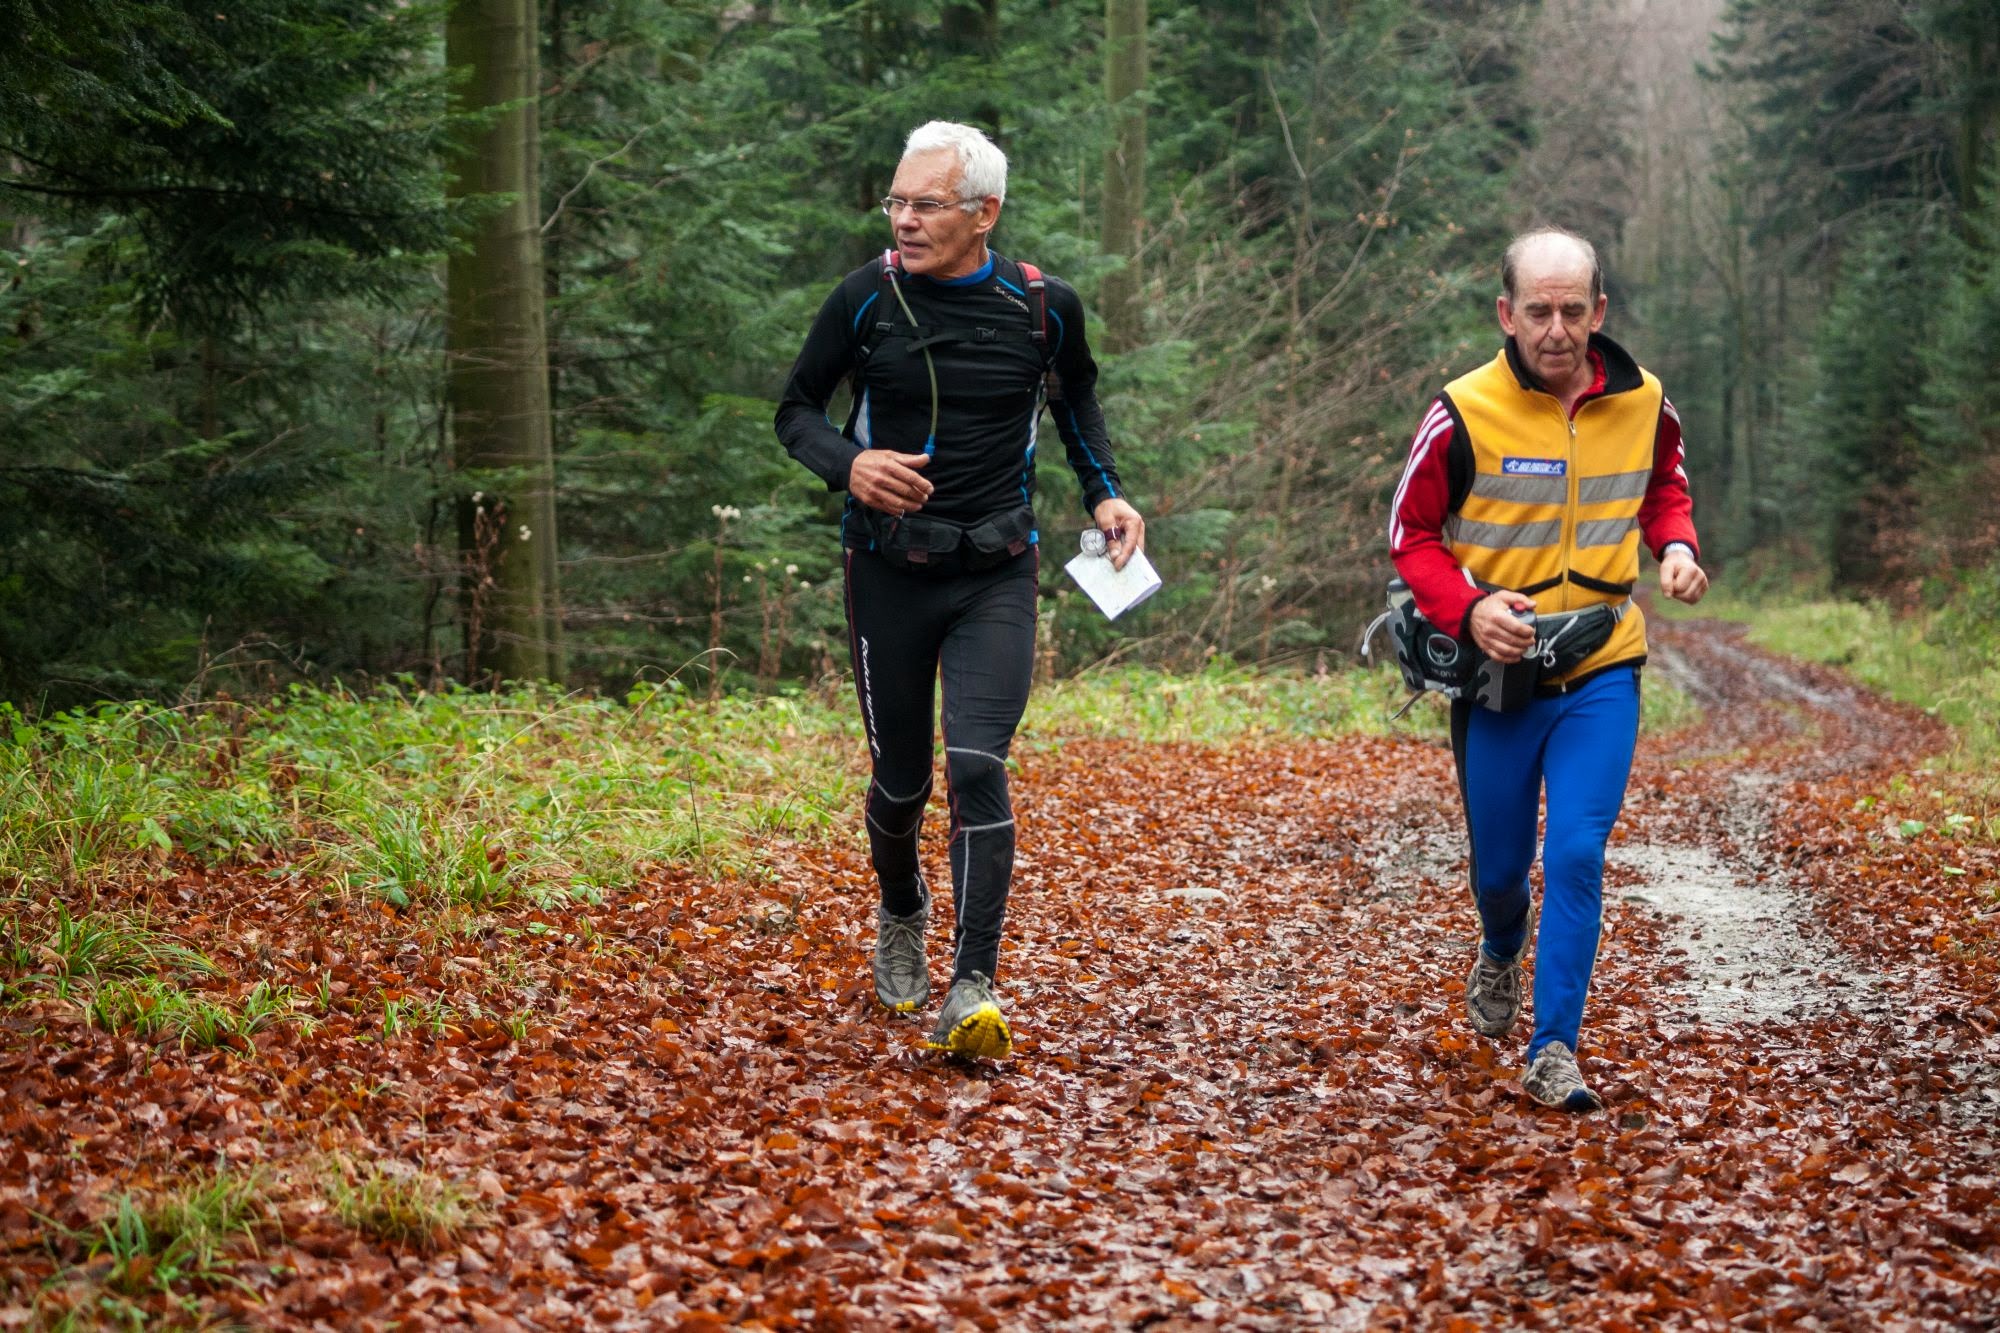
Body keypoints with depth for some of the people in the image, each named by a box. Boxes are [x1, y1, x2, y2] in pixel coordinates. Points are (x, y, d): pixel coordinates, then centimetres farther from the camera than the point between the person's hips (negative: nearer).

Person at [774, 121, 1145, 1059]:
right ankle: (901, 916, 42)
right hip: (889, 569, 1)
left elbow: (1075, 396, 20)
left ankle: (971, 993, -16)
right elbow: (796, 410, 5)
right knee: (901, 779, 10)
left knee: (977, 767, -17)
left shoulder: (1042, 305, -2)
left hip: (996, 574, 0)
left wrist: (1103, 493, 6)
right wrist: (847, 463, -16)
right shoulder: (867, 297, -5)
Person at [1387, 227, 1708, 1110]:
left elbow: (1665, 485, 18)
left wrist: (1676, 545, -4)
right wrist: (1465, 608, -21)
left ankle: (1554, 1049, -3)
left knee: (1577, 853, -12)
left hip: (1601, 674, 1)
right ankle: (1501, 954, 49)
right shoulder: (1465, 413, -14)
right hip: (1496, 673, -1)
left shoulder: (1642, 403, -3)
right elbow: (1410, 532, -4)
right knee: (1499, 864, 13)